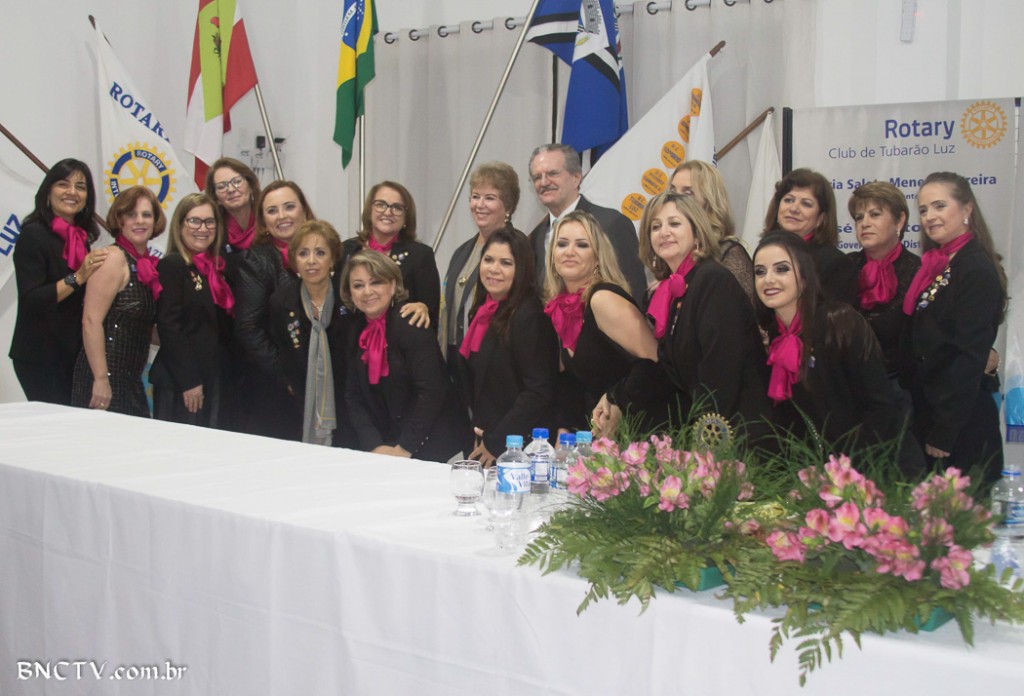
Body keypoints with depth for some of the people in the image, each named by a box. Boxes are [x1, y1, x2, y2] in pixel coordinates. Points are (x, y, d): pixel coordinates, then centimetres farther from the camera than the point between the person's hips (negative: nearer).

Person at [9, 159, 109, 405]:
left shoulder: (82, 237, 12)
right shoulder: (34, 234, -9)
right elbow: (30, 300, -19)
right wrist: (77, 278, -26)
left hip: (74, 354, 7)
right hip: (40, 358, -7)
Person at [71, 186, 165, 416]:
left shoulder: (148, 264, 12)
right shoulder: (114, 258, -10)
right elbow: (91, 321, -18)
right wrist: (101, 379, -21)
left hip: (131, 380, 8)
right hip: (106, 380, -8)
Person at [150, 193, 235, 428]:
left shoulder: (215, 268, 14)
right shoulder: (171, 266, -7)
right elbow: (169, 327, -13)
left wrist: (229, 380, 9)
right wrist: (189, 382, -16)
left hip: (217, 382, 7)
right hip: (180, 386, -7)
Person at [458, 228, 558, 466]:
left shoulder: (529, 316, -16)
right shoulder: (484, 312, 10)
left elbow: (538, 393, -20)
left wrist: (495, 441, -17)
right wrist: (480, 435, 9)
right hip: (481, 445, 8)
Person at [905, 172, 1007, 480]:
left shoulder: (977, 269, -14)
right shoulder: (935, 266, 11)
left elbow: (971, 356, -19)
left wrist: (944, 433, -20)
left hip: (962, 426, -8)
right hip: (928, 415, 8)